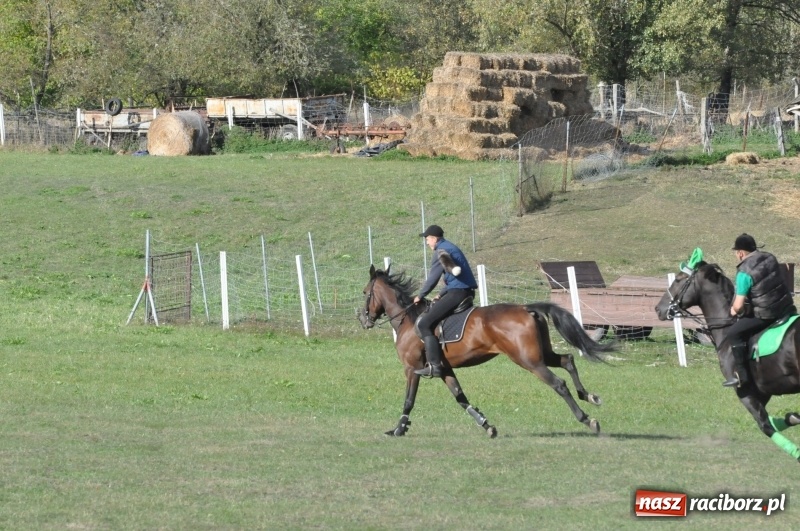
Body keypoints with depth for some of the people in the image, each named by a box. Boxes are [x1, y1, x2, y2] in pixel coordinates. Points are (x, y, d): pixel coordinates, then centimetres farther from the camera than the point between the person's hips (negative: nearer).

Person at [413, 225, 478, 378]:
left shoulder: (440, 252, -9)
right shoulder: (451, 248, 21)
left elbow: (432, 279, -8)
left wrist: (420, 296, 5)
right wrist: (441, 295, 24)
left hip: (457, 293, -11)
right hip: (467, 292, 11)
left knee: (424, 323, -12)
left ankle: (435, 365, -21)